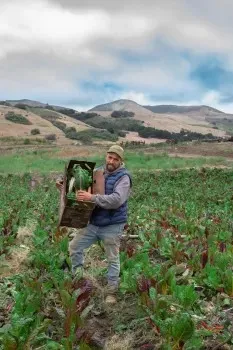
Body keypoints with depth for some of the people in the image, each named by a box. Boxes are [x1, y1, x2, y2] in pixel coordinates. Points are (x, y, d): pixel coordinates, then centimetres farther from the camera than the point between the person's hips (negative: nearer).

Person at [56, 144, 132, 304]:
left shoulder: (123, 177, -13)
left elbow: (117, 200, -29)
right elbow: (82, 189, 18)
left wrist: (92, 198, -35)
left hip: (112, 225, -6)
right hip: (94, 223, 6)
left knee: (113, 259, 5)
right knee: (74, 246, 8)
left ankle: (112, 292, 19)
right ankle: (78, 279, 24)